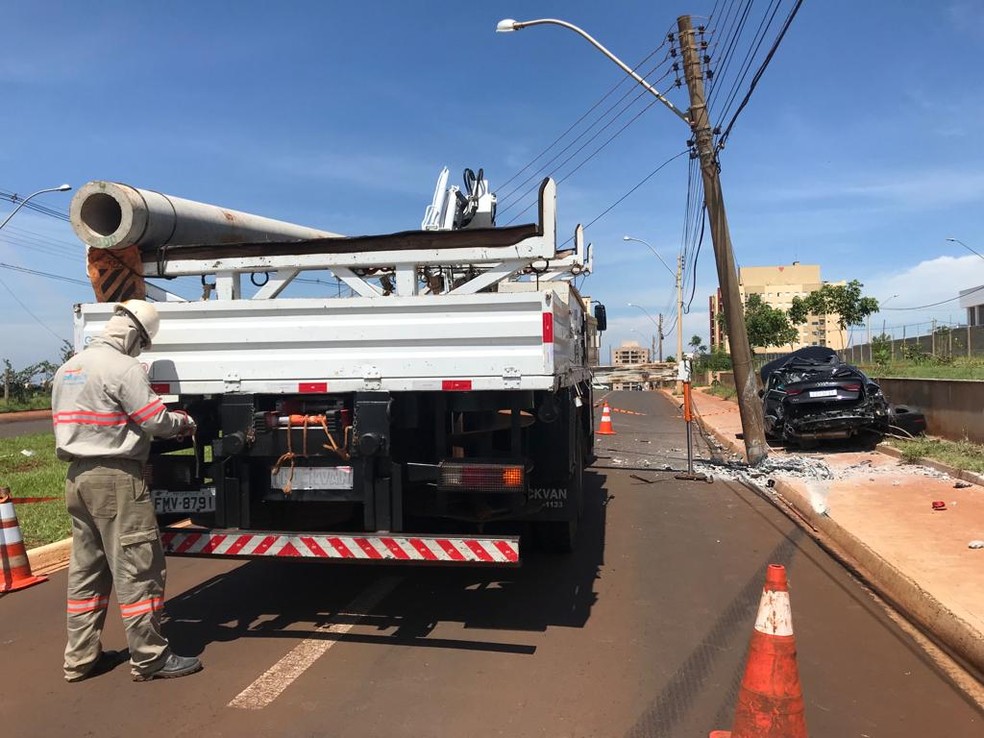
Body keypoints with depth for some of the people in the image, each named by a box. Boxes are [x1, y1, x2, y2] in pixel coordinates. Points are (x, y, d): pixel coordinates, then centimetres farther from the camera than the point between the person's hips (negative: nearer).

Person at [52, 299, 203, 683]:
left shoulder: (68, 368, 15)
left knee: (86, 570, 14)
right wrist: (184, 422, 5)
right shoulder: (123, 368, -14)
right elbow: (155, 421, -14)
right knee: (136, 568, -3)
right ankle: (149, 657, 4)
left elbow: (77, 419, 17)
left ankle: (81, 657, 22)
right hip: (115, 477, -9)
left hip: (78, 475, 9)